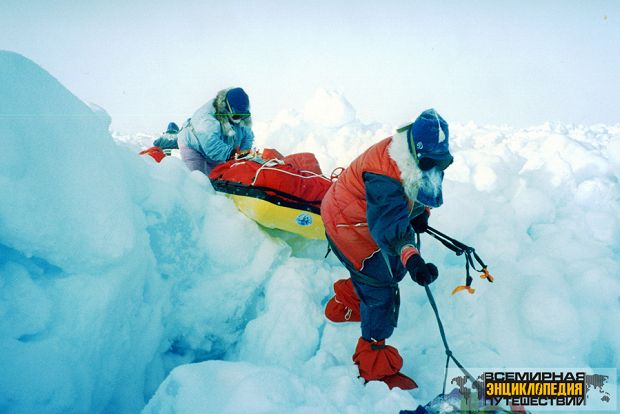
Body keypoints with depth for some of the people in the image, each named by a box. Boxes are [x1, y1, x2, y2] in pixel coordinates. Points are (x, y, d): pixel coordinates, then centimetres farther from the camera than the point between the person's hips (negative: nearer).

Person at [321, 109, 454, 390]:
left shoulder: (421, 158, -9)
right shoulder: (384, 174, -38)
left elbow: (422, 187, 13)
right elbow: (388, 225, -49)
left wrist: (421, 212, -4)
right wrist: (412, 258, -62)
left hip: (372, 218, 9)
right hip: (347, 224, -9)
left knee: (394, 268, 22)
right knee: (381, 289, -8)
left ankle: (346, 303, 46)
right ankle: (374, 365, 7)